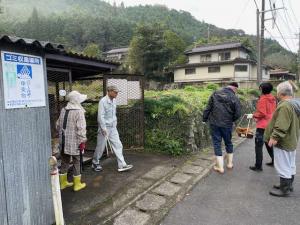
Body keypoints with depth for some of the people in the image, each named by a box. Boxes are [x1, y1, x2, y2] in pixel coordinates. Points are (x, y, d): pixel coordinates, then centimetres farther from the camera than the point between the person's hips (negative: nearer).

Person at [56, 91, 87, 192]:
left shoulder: (63, 110, 7)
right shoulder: (79, 111, -15)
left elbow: (58, 125, 14)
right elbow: (81, 128, -19)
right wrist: (82, 141, -14)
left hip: (64, 141, 7)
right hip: (74, 142, -7)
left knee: (64, 161, 17)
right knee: (76, 162, 6)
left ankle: (63, 182, 31)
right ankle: (77, 184, 17)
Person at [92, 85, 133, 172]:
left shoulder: (114, 101, 8)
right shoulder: (103, 101, -15)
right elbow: (101, 116, -18)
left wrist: (115, 124, 14)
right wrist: (103, 128, -20)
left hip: (113, 128, 7)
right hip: (105, 128, -7)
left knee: (118, 145, 2)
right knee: (100, 147, 7)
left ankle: (122, 165, 6)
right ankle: (95, 163, 28)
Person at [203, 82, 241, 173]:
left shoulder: (215, 94, 0)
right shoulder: (235, 98, -7)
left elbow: (208, 108, -1)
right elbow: (237, 114, -7)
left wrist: (204, 119, 6)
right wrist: (231, 120, 12)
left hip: (214, 123, 1)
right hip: (227, 124, 0)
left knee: (217, 143, 6)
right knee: (228, 143, 20)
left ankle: (220, 167, 8)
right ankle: (230, 163, 32)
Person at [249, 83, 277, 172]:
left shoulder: (263, 99, -16)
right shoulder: (273, 98, 8)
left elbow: (261, 113, -21)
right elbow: (272, 111, 15)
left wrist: (253, 115, -7)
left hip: (263, 125, -9)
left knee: (258, 145, -2)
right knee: (269, 143, 23)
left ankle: (258, 166, 2)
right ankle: (274, 161, 34)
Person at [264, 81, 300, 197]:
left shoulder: (284, 106, -24)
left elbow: (282, 126, -29)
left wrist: (275, 137, -23)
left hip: (283, 141, -10)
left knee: (283, 166, 1)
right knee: (291, 165, 20)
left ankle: (284, 189, 12)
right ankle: (288, 185, 34)